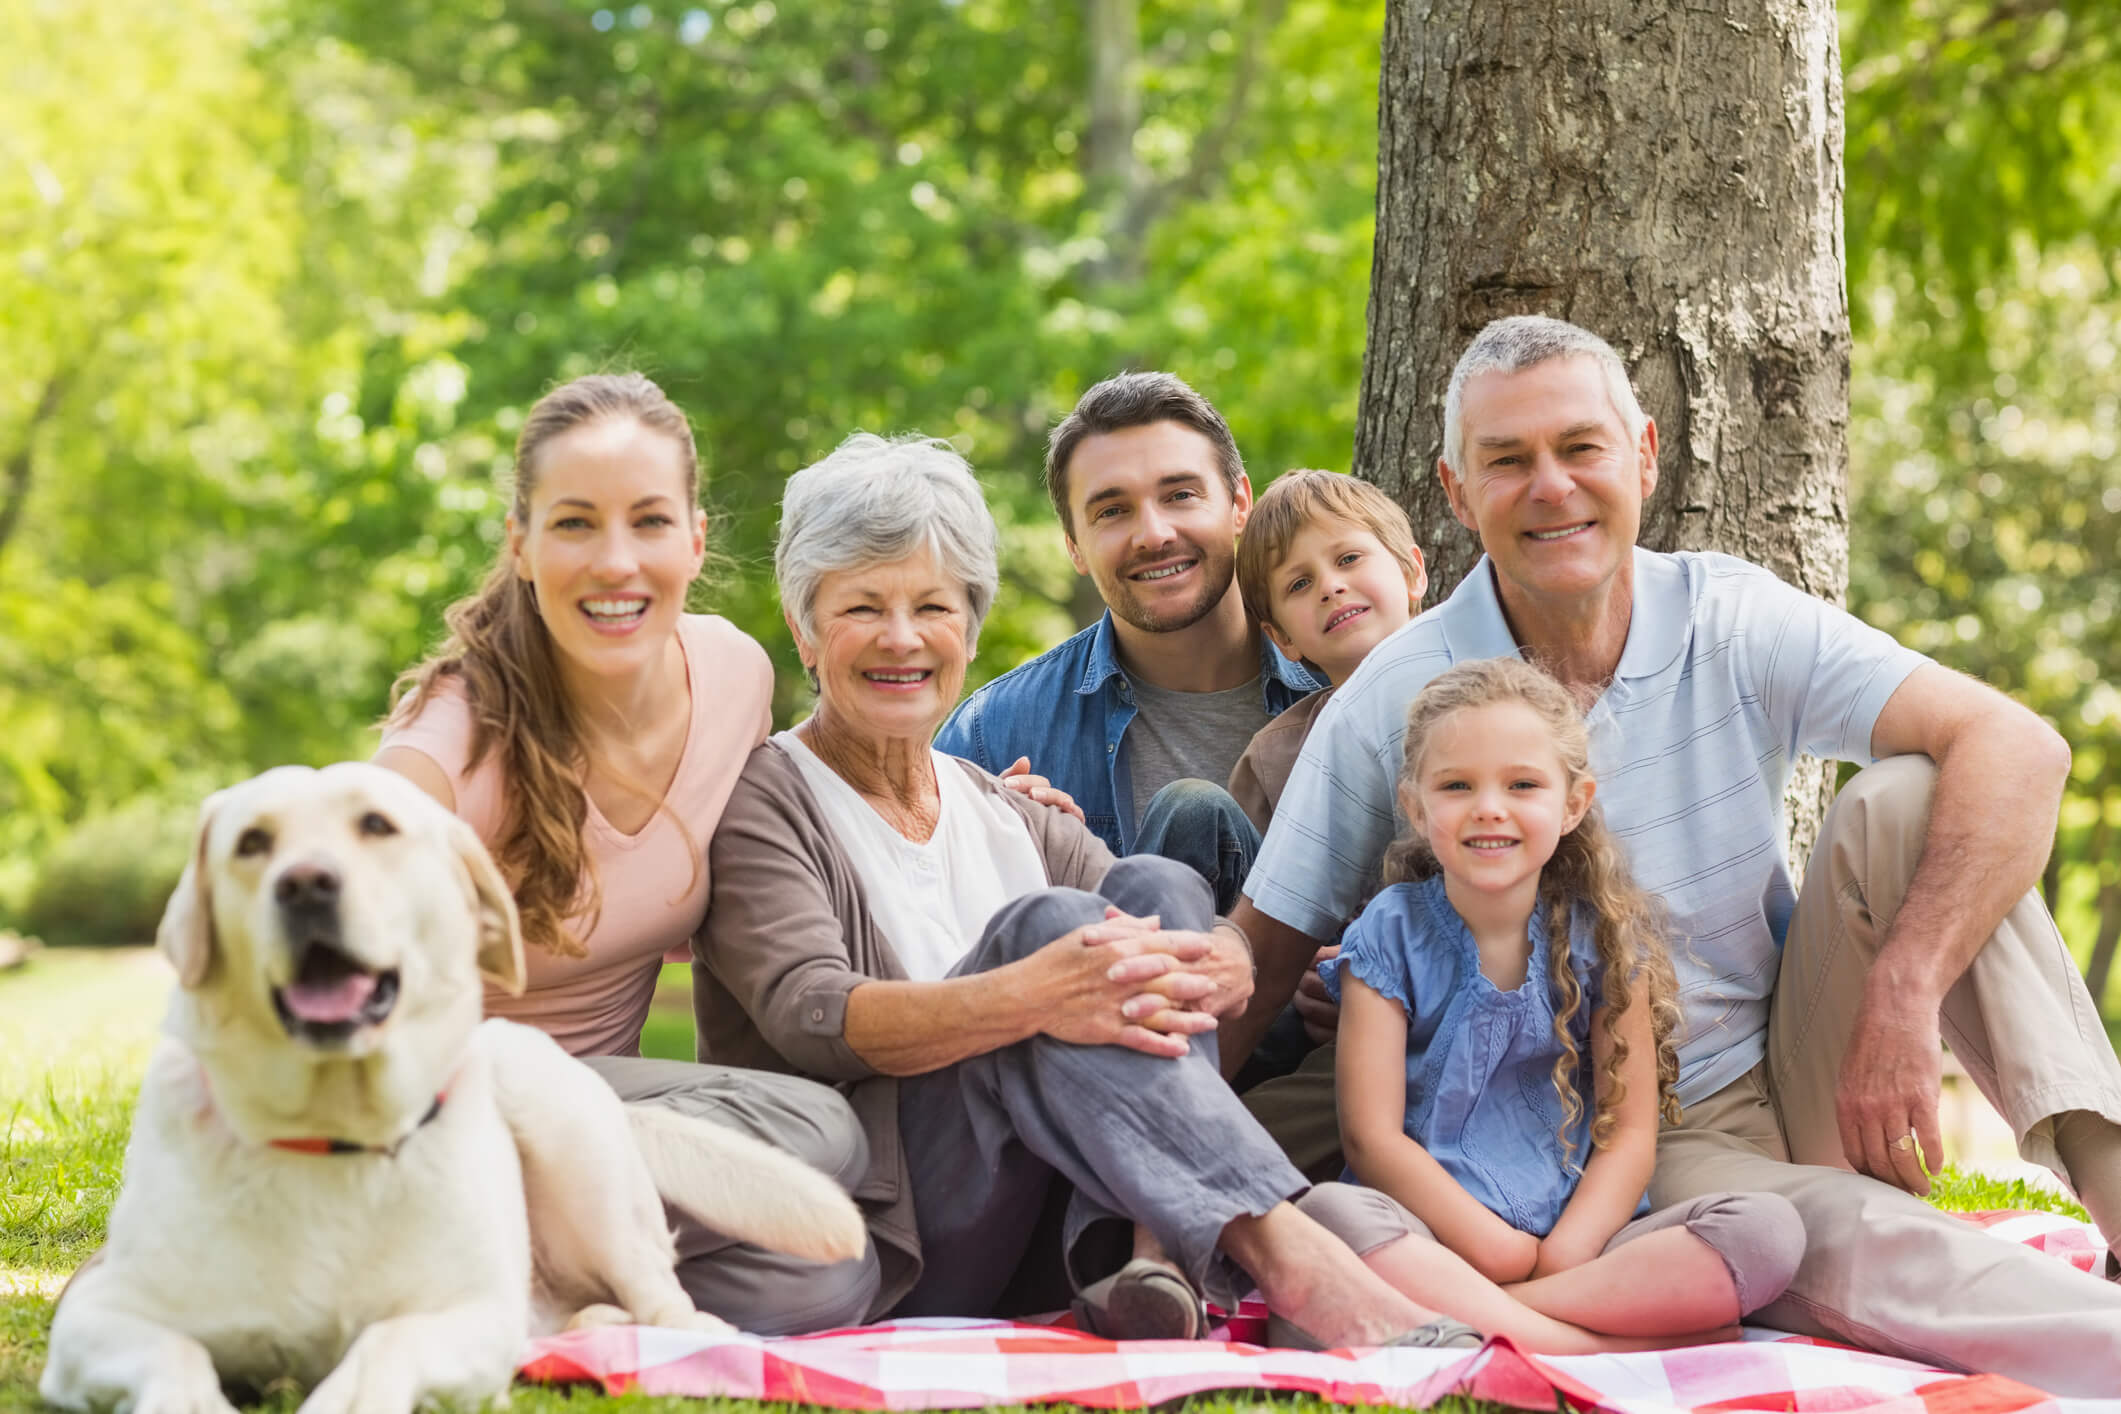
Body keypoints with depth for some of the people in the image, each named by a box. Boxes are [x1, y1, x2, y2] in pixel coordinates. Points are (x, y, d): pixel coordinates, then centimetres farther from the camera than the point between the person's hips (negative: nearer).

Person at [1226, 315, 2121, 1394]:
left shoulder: (1730, 623, -5)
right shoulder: (1394, 705, -7)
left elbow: (2017, 749, -17)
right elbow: (1258, 958, -3)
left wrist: (1903, 999, -29)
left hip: (1809, 1082, 3)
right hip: (1637, 1153, -3)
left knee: (1904, 802, -21)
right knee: (1839, 1231, -36)